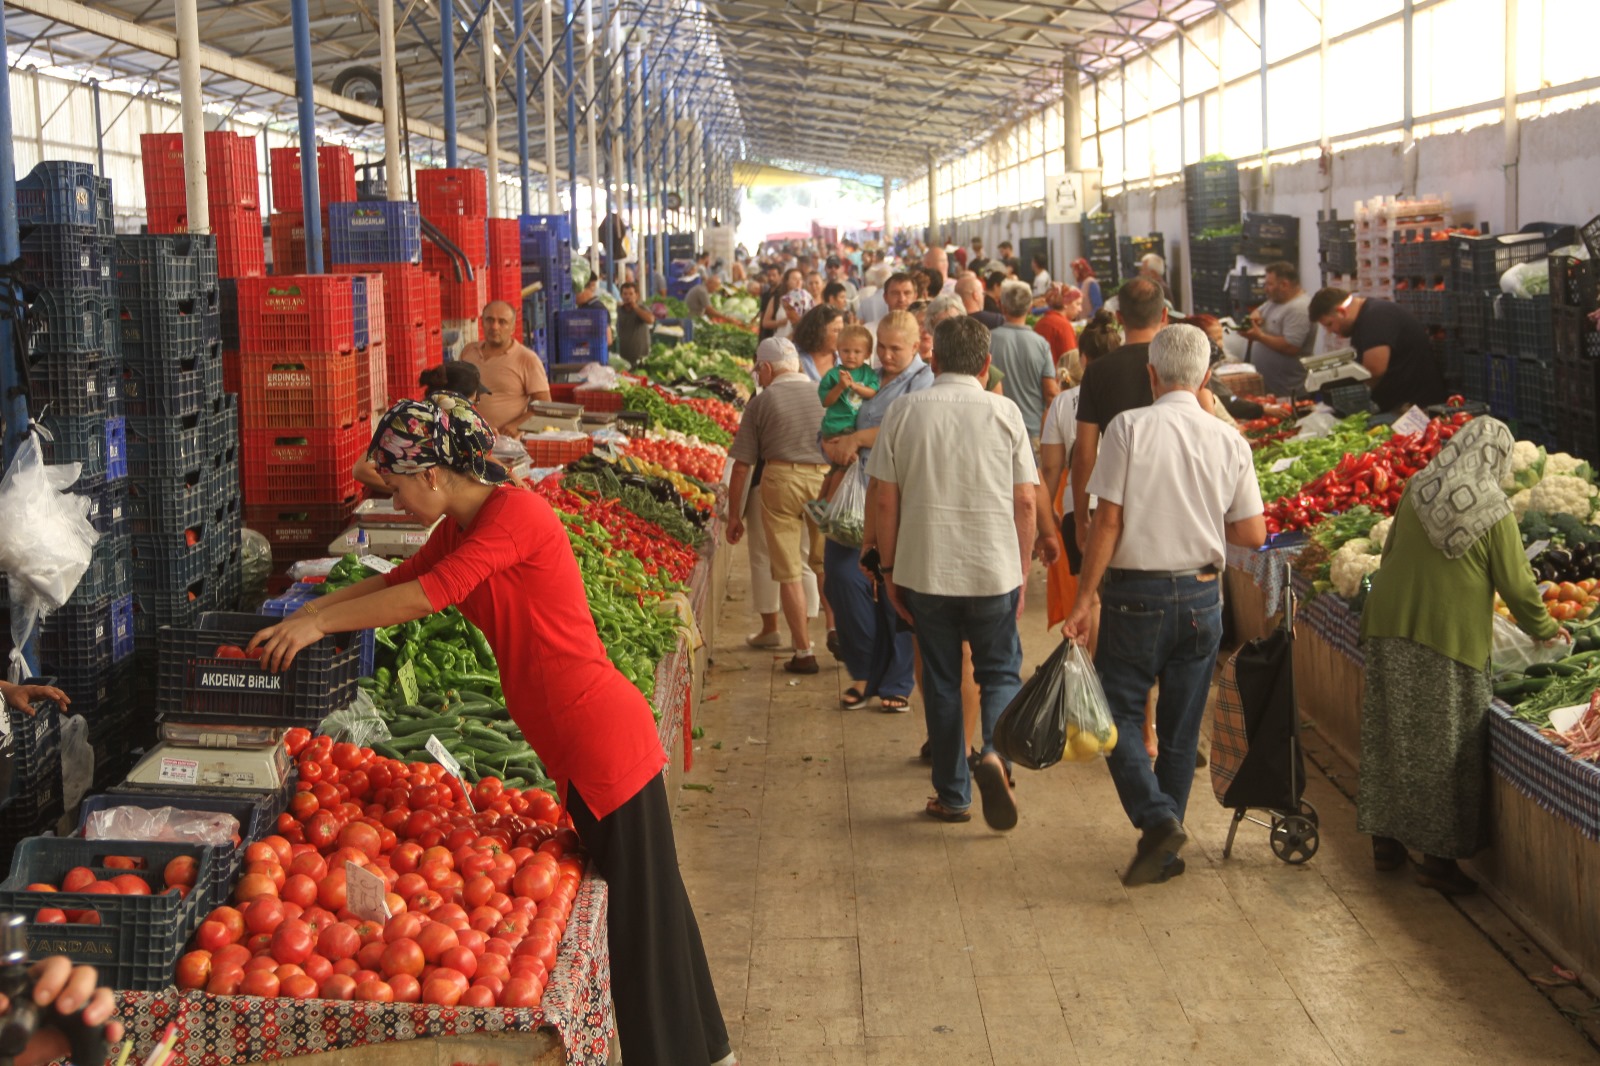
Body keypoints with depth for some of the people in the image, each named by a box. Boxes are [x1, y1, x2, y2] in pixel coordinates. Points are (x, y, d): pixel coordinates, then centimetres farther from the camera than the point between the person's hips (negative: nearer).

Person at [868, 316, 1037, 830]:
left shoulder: (905, 412, -2)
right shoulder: (1005, 414, -2)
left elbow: (885, 499, -2)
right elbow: (1025, 502, -1)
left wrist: (888, 568, 8)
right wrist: (1022, 571, 9)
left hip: (924, 569, 1)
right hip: (994, 571, 0)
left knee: (941, 682, 12)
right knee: (1001, 672, 13)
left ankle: (952, 796, 17)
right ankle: (996, 752, -14)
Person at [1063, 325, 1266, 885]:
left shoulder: (1129, 427, -10)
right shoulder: (1229, 441, 0)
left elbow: (1108, 521, -12)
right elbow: (1253, 533, 2)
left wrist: (1084, 599, -6)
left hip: (1135, 592, -3)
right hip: (1201, 593, 4)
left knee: (1121, 711, 9)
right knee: (1181, 726, 13)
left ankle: (1156, 818, -10)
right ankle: (1164, 847, 19)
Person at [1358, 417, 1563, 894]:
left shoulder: (1416, 492, 6)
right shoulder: (1494, 512, -7)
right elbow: (1516, 584, -1)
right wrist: (1544, 629, 17)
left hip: (1390, 628, 5)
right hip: (1449, 640, -5)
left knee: (1392, 737, 13)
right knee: (1444, 747, 4)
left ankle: (1386, 841, 24)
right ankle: (1438, 857, 9)